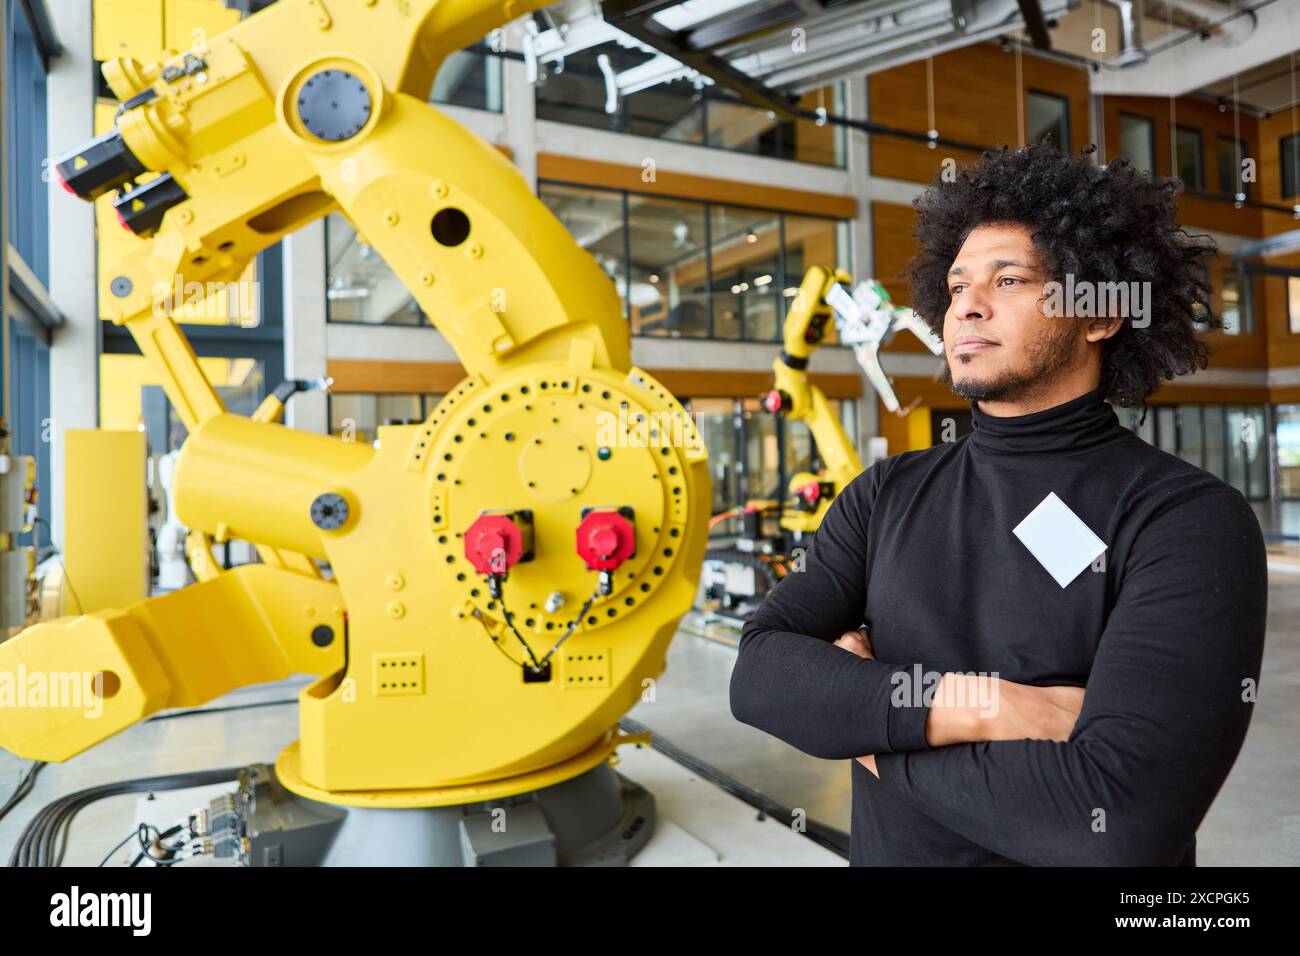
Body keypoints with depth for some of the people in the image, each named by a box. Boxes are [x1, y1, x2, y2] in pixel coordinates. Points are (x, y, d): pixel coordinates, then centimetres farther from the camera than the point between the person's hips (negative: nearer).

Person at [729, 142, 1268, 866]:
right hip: (879, 852, 4)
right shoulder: (885, 496, -4)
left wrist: (863, 717, -18)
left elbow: (1121, 822, -29)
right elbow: (759, 677, -15)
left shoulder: (1192, 520, -18)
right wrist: (973, 708, -28)